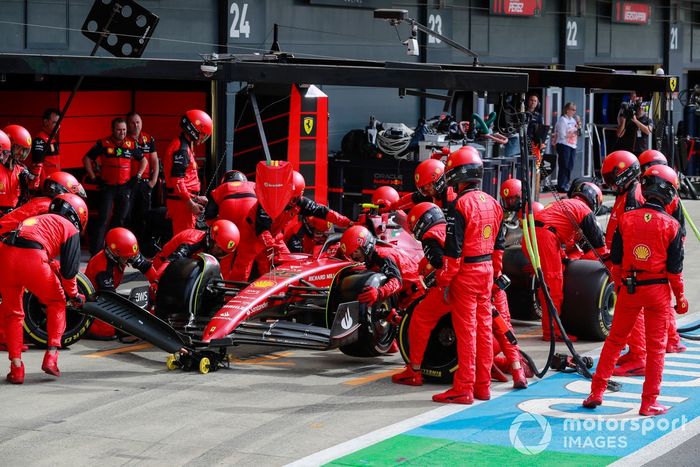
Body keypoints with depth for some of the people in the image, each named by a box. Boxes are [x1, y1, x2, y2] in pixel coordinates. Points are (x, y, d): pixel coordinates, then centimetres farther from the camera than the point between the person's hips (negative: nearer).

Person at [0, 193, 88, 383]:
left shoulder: (39, 219, 36)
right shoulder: (71, 229, 18)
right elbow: (68, 270, 11)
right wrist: (74, 295, 24)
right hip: (32, 259, -5)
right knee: (57, 303, 22)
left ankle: (16, 368, 16)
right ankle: (51, 357, 15)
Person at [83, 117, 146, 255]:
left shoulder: (132, 144, 4)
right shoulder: (103, 143, -4)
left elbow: (143, 161, 18)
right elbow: (87, 159, 3)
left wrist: (137, 176, 7)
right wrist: (94, 178, -1)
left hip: (125, 187, 4)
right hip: (107, 187, -4)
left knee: (121, 219, 10)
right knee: (103, 219, -11)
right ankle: (96, 252, -13)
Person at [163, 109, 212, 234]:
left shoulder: (185, 146, 18)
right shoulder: (181, 149, -15)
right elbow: (177, 180, -21)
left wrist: (195, 198, 24)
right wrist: (190, 203, -19)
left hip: (184, 200, 11)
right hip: (181, 201, -11)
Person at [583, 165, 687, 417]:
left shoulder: (626, 219, -3)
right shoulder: (671, 225, -8)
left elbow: (616, 259, 3)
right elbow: (674, 267, -5)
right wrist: (680, 297, 6)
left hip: (629, 289, 2)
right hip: (658, 290, -2)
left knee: (615, 340, 14)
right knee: (655, 347, 6)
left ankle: (596, 393, 15)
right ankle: (649, 403, 9)